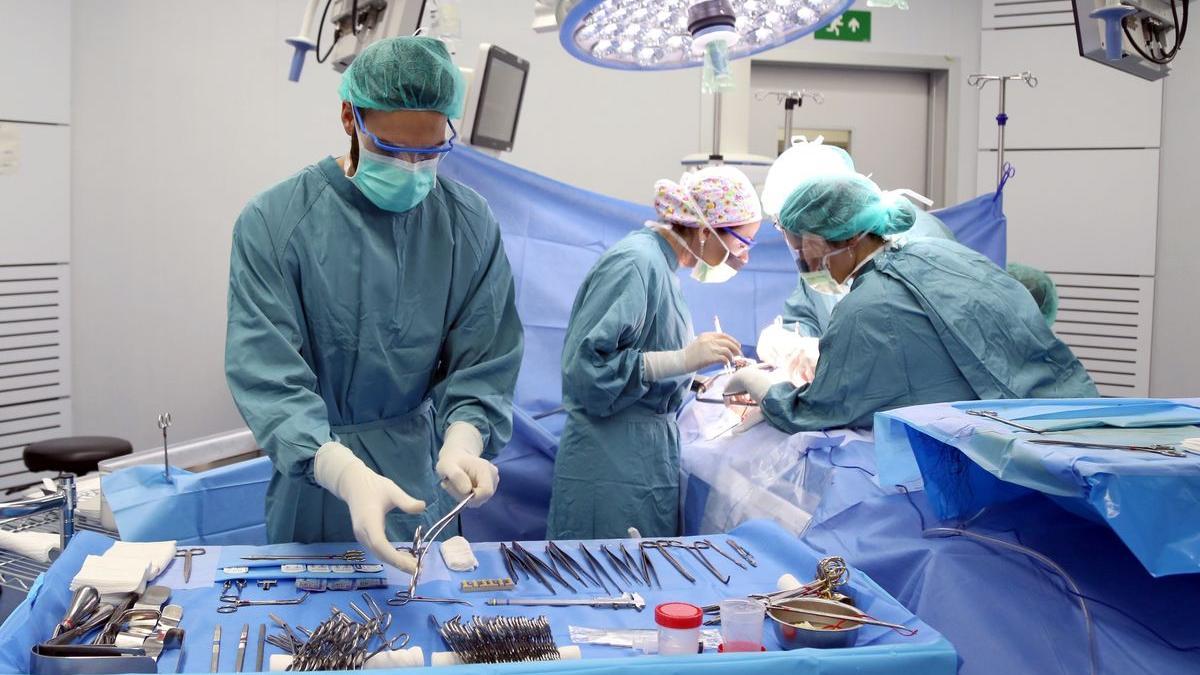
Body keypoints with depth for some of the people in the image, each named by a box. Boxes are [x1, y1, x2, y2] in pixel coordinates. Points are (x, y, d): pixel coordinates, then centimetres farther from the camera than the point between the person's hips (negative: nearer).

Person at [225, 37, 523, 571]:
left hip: (422, 486, 2)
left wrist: (461, 443, -26)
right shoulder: (273, 222, -15)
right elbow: (269, 377, -21)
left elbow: (482, 366, -5)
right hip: (314, 483, -2)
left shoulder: (470, 226, -7)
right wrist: (348, 475, -38)